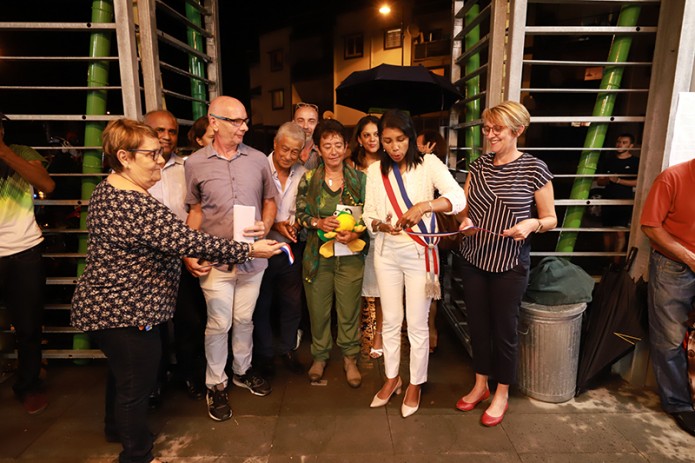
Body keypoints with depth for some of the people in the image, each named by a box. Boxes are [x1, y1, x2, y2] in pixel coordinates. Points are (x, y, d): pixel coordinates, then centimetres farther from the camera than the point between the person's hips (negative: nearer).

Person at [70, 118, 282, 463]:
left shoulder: (108, 190, 5)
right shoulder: (135, 206, -30)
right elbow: (188, 241, -33)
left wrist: (185, 257, 12)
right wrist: (249, 250, -26)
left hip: (105, 304, 11)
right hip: (125, 313, -11)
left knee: (121, 371, 29)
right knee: (136, 384, 8)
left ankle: (116, 428, 53)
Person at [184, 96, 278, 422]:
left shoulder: (258, 159, 1)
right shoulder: (195, 164, -2)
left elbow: (269, 200, 10)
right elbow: (195, 211, 5)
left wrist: (265, 226, -10)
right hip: (215, 258, -2)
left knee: (244, 319, 16)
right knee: (219, 323, 6)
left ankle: (242, 370, 38)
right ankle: (216, 385, 26)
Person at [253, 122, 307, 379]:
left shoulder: (302, 174, -3)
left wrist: (296, 224, -12)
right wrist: (274, 225, -19)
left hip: (291, 248, 3)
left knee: (292, 302, 14)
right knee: (262, 304, 13)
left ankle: (288, 350, 35)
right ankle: (264, 354, 32)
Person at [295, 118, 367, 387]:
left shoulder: (358, 178, 2)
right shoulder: (309, 179, 2)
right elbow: (300, 214, 2)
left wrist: (356, 233, -16)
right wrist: (319, 223, -17)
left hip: (350, 255, 0)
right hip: (317, 254, 1)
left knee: (349, 309, 8)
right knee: (318, 308, 11)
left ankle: (350, 358, 29)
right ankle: (320, 356, 33)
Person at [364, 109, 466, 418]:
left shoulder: (428, 164, -9)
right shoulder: (375, 170, 2)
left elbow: (458, 198, -22)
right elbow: (369, 213, 2)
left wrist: (424, 205, -39)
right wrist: (380, 225, -21)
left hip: (420, 253, -3)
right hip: (387, 253, 3)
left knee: (417, 324, 7)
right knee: (390, 321, 15)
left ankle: (415, 383, 29)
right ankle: (392, 378, 35)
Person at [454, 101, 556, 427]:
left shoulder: (534, 169, -8)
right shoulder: (478, 166, 4)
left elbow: (550, 219, -2)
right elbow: (463, 209, 11)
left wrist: (531, 224, -22)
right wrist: (465, 222, -10)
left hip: (510, 264, -4)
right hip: (473, 260, 4)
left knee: (504, 329, 9)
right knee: (478, 325, 15)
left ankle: (501, 395, 30)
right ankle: (480, 385, 36)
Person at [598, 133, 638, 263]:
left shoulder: (636, 162, 1)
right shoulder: (609, 161, 13)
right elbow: (599, 181, 12)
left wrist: (619, 180, -16)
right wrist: (608, 179, -9)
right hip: (607, 202, 4)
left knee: (620, 232, -9)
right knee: (608, 231, 10)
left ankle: (616, 262, -6)